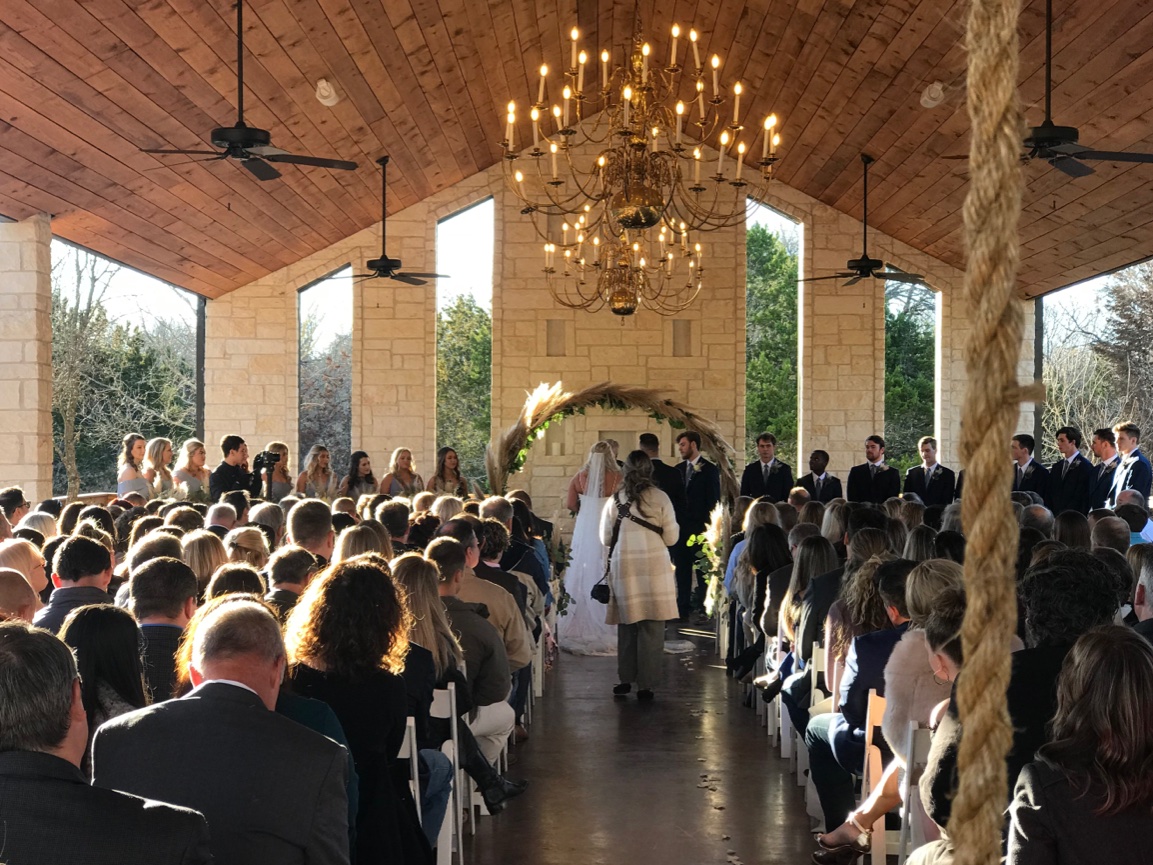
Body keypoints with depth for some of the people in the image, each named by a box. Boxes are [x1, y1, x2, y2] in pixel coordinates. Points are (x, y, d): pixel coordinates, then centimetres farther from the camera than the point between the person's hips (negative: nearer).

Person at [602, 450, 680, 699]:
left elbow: (606, 539, 6)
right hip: (655, 567, -2)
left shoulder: (614, 500, 1)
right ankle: (646, 685, 4)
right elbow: (671, 538, -1)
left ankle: (625, 680, 19)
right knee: (652, 628, 3)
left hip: (623, 567, 2)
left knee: (626, 626, 14)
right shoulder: (660, 498, -4)